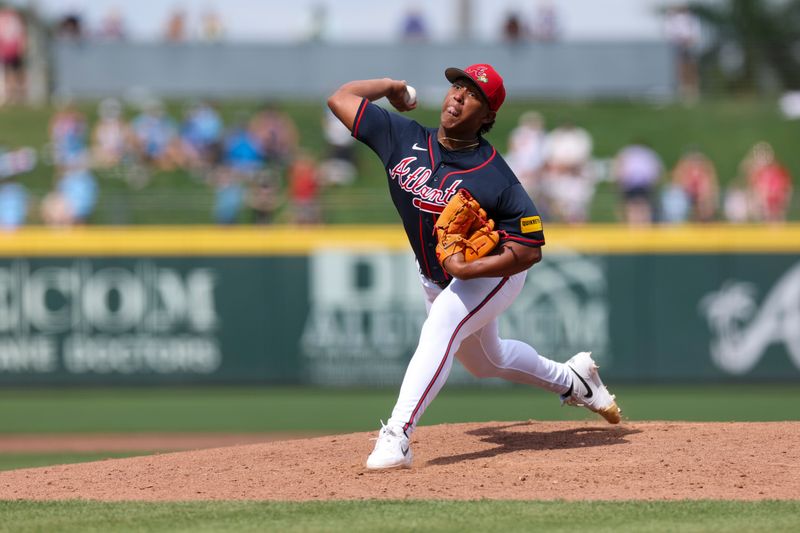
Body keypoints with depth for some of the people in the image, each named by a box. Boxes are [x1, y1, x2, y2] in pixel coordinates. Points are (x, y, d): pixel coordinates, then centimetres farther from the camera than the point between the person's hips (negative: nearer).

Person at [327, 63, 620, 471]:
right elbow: (341, 98, -10)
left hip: (494, 273, -7)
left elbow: (530, 249, -27)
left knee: (440, 329, -33)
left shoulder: (495, 179, -29)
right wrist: (390, 86, -7)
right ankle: (570, 380, 51)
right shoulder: (402, 138, -15)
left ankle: (396, 437, -43)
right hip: (435, 280, 7)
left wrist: (470, 268, -38)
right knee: (486, 361, 25)